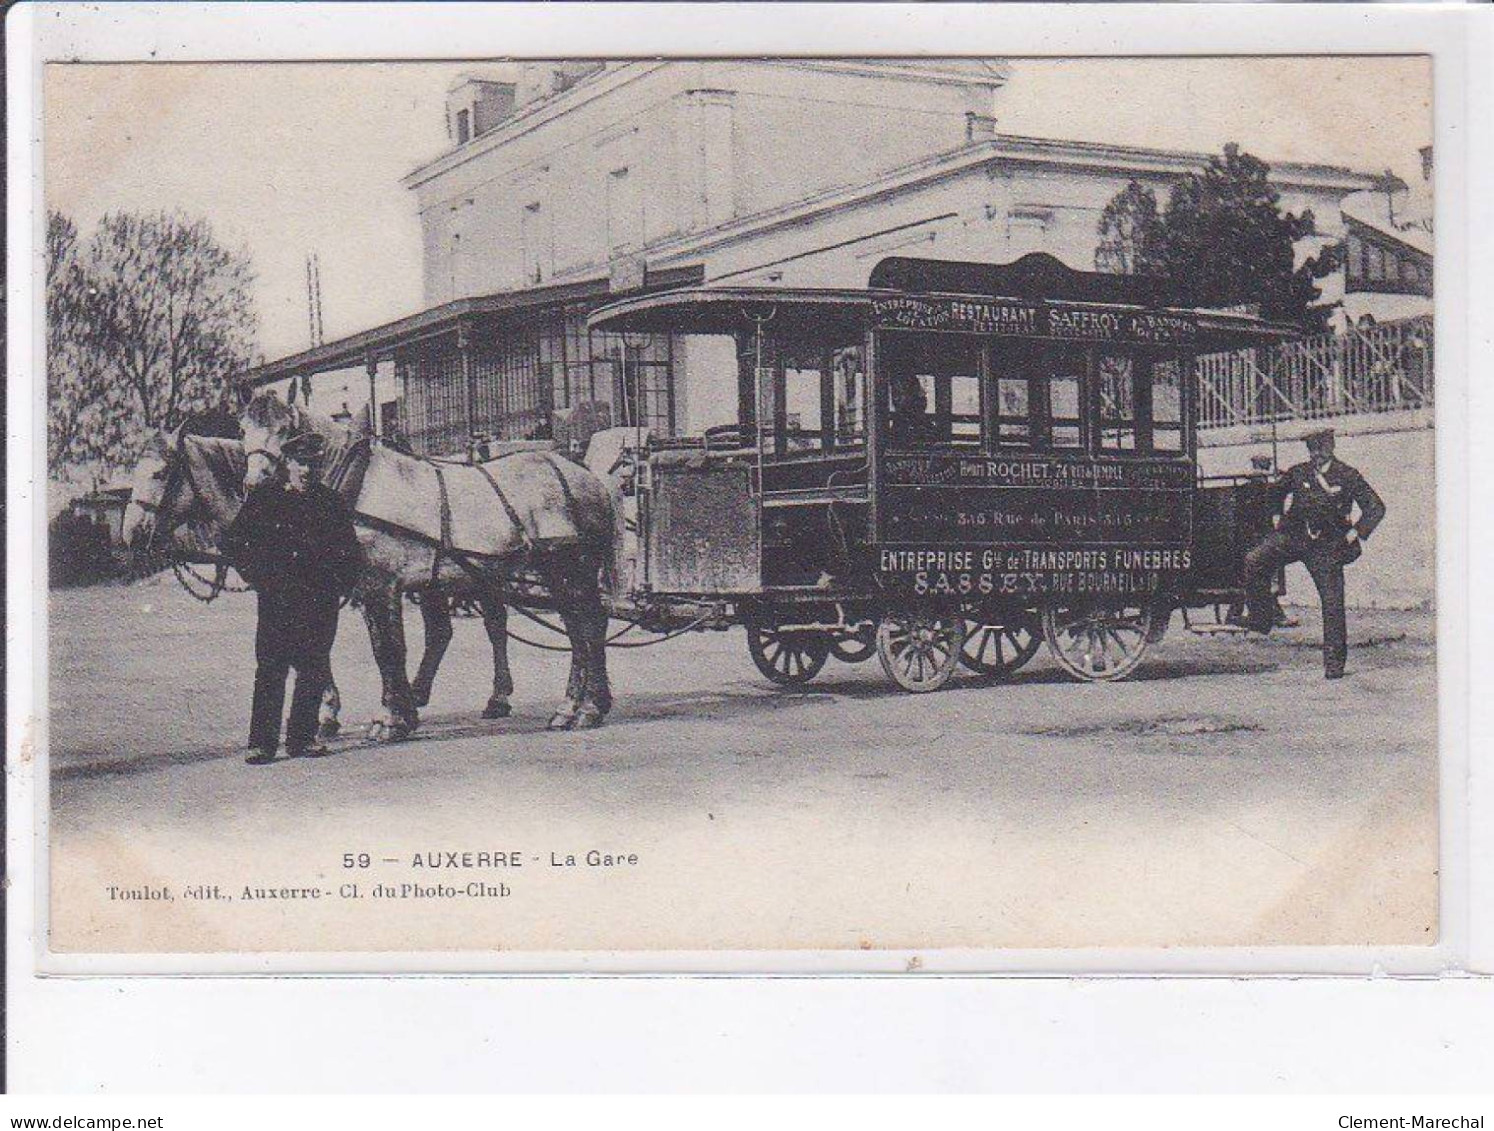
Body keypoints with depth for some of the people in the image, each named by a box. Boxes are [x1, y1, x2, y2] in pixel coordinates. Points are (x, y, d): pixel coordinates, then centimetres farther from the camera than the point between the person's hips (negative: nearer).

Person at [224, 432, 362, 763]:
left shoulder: (330, 502, 10)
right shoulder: (263, 498, 3)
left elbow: (351, 554, 15)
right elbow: (234, 542, 6)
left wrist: (339, 585, 1)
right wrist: (258, 578, -3)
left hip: (320, 601, 3)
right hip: (276, 599, -3)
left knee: (315, 671, 5)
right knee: (271, 670, -6)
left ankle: (302, 737, 15)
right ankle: (262, 742, -2)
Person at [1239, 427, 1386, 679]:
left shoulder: (1347, 477, -3)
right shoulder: (1297, 473, 5)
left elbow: (1376, 507, 0)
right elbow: (1277, 493, 25)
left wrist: (1355, 534, -6)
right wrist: (1277, 516, 13)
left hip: (1326, 545, -2)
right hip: (1293, 534, 2)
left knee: (1332, 604, -3)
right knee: (1254, 561, -24)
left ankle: (1334, 664, 6)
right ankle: (1259, 618, -12)